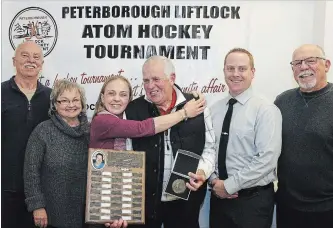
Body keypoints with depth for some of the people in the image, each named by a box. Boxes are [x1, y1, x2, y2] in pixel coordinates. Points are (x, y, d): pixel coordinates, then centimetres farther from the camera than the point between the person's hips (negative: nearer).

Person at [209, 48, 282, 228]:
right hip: (219, 196, 5)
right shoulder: (214, 109, 5)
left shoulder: (266, 110, -12)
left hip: (254, 199, -4)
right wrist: (214, 180, -7)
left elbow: (267, 159, -19)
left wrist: (229, 185, -17)